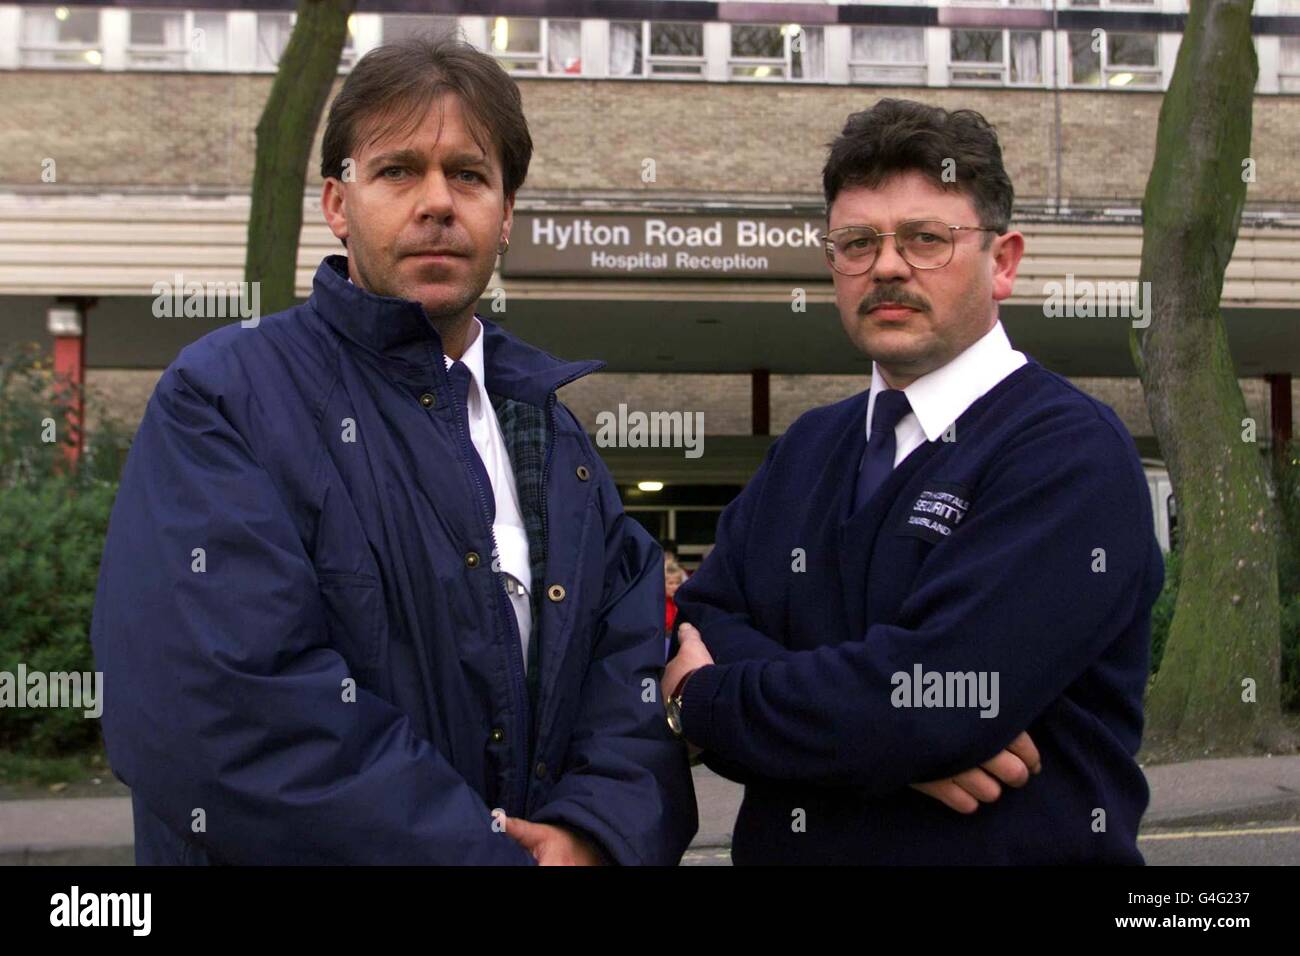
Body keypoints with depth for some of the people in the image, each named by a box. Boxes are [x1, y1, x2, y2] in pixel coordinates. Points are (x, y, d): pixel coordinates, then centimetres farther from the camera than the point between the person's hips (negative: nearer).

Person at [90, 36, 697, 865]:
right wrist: (487, 852, -23)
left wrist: (598, 830, -18)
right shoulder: (220, 401, -12)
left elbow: (637, 645, -1)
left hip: (560, 840, 5)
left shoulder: (550, 429, 7)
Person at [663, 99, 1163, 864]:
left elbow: (932, 703, -27)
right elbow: (698, 627, -5)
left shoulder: (1073, 453, -17)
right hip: (780, 845, 5)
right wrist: (888, 728, -22)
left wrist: (702, 702, -13)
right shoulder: (804, 451, 5)